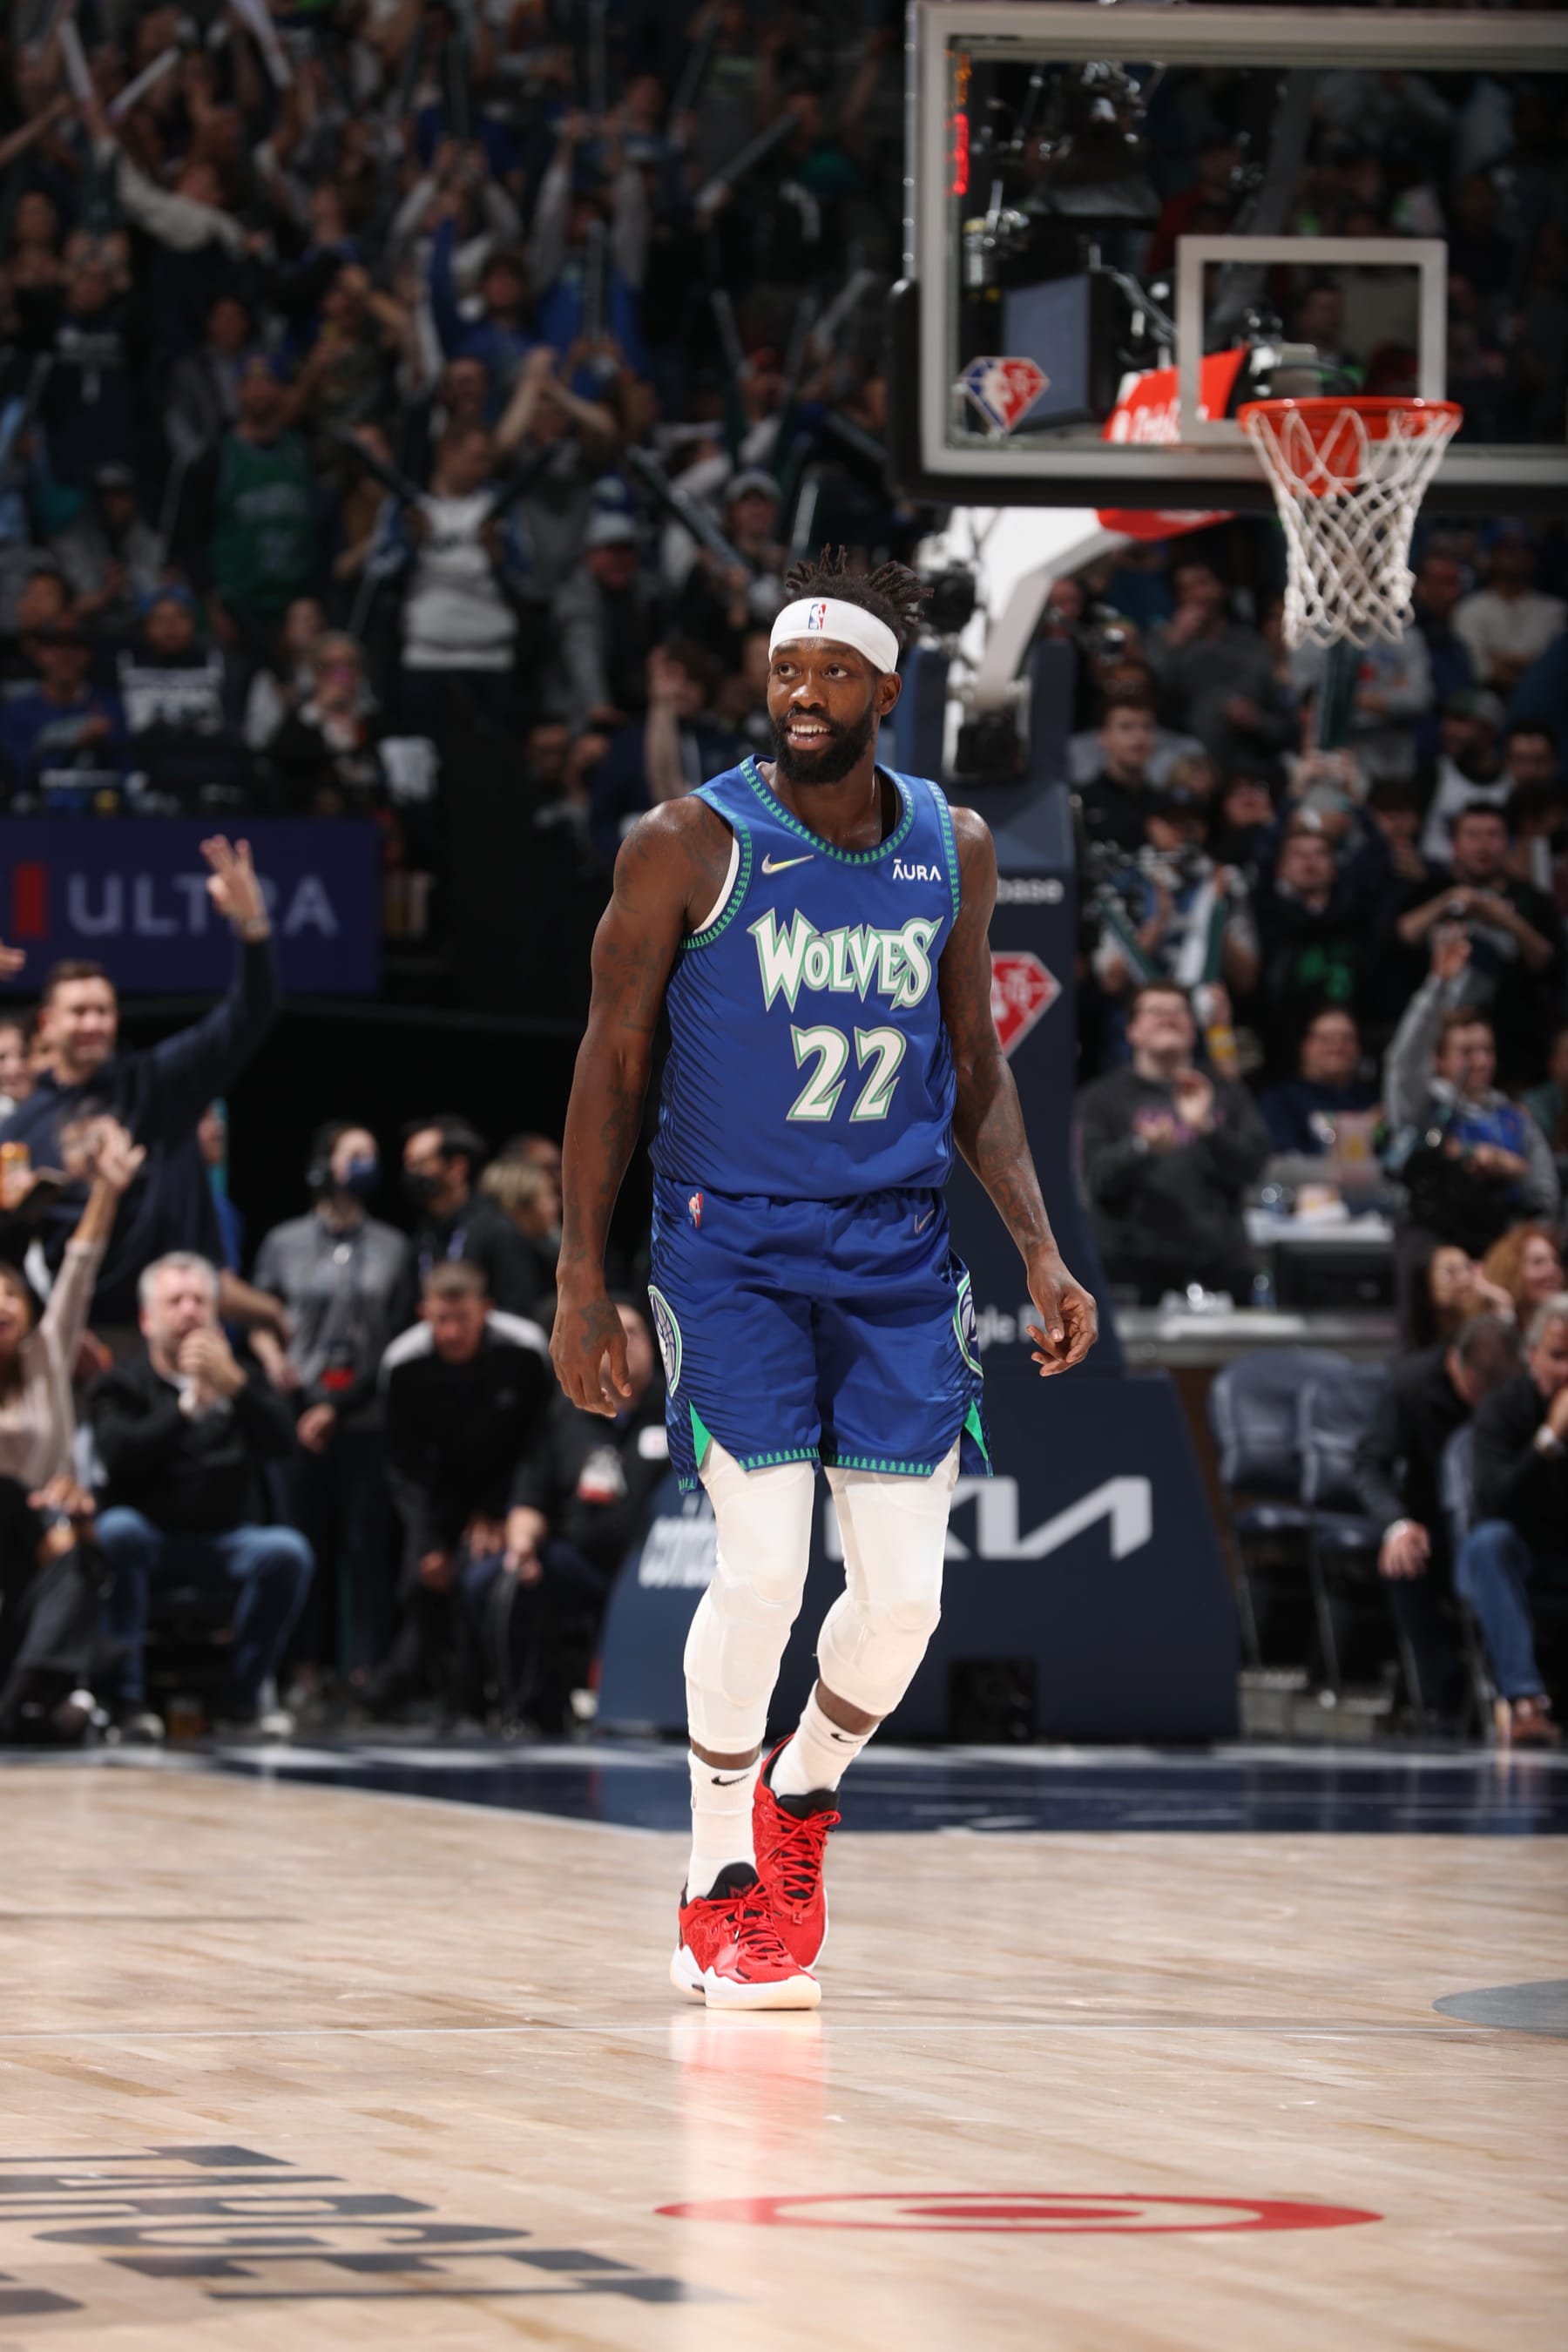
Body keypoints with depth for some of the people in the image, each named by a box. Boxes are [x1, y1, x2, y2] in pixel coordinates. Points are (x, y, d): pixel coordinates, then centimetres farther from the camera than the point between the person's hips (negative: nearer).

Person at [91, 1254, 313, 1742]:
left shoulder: (239, 1379, 14)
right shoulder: (123, 1386, 7)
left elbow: (281, 1442, -5)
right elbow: (119, 1458, -14)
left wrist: (234, 1385, -20)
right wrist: (187, 1406, -23)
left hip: (225, 1542, 2)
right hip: (151, 1540, -2)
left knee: (287, 1550, -28)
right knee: (116, 1529, -35)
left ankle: (241, 1697, -15)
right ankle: (125, 1694, -28)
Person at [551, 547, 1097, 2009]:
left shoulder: (952, 851, 5)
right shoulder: (689, 846, -7)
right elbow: (612, 1063, -2)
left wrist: (1040, 1254, 4)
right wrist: (581, 1282, -5)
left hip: (897, 1253, 4)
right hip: (730, 1244, -4)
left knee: (904, 1591, -2)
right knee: (764, 1565, -16)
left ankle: (805, 1788, 29)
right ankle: (719, 1892, 2)